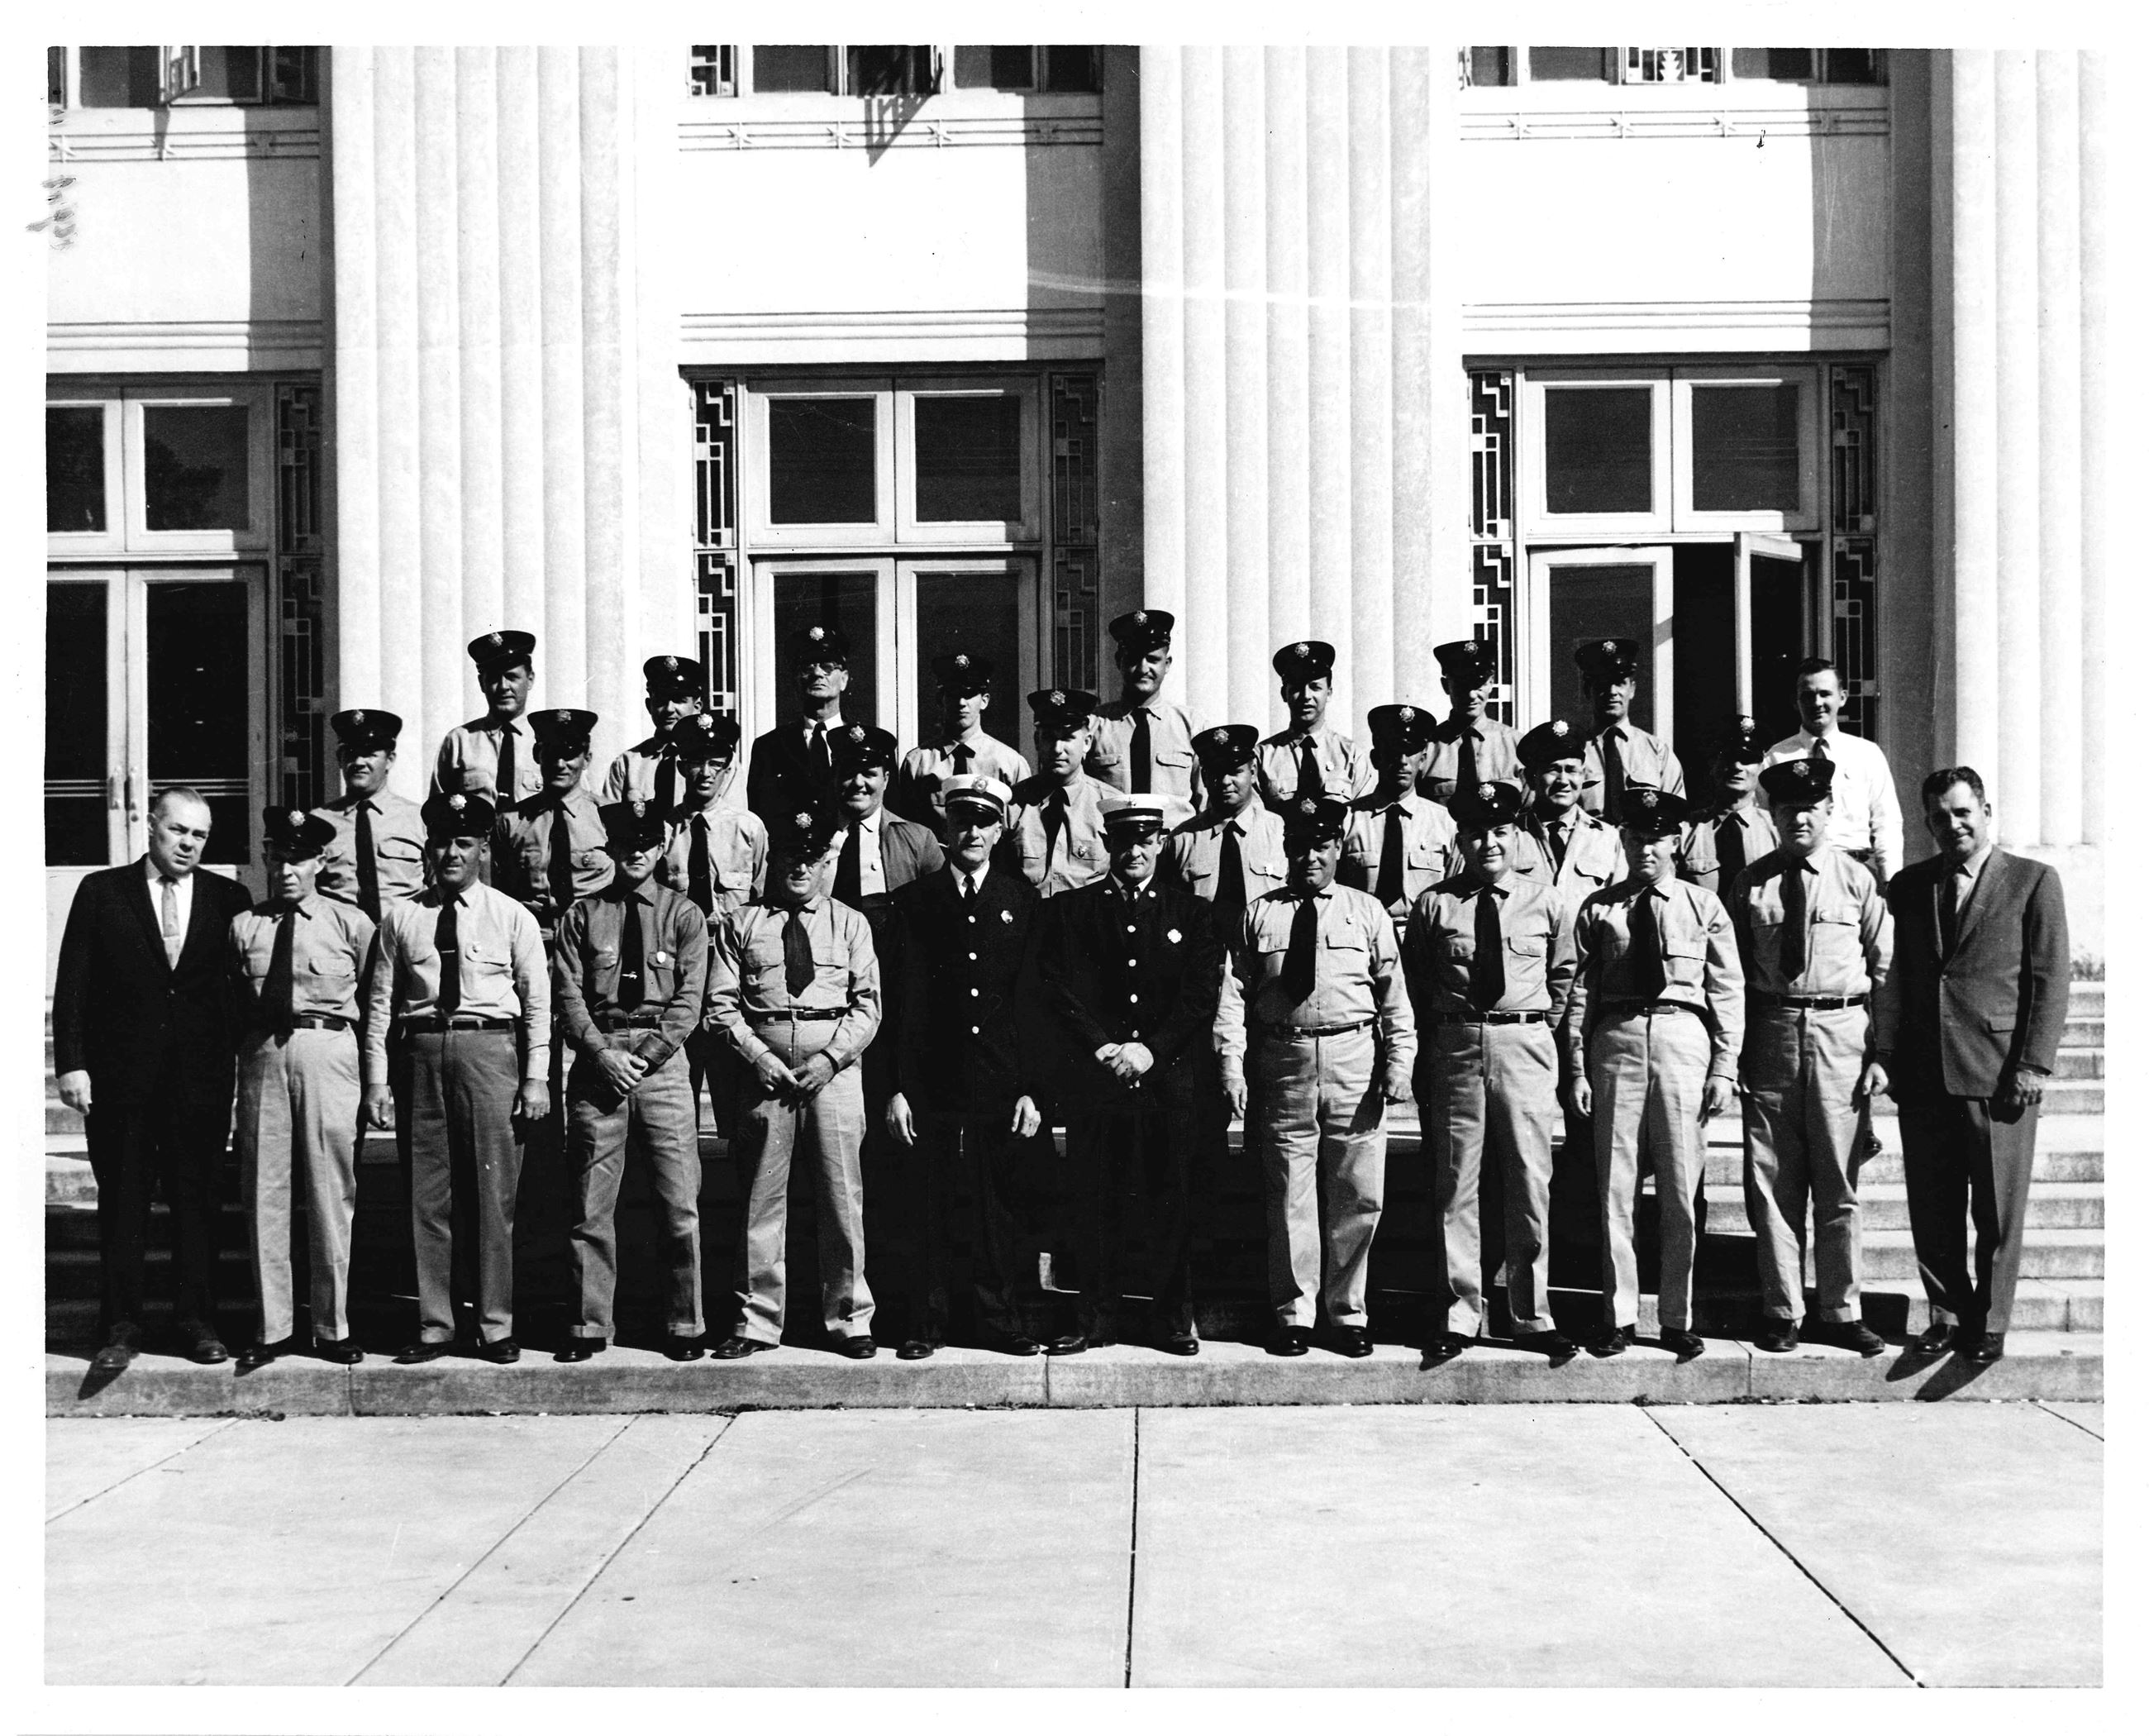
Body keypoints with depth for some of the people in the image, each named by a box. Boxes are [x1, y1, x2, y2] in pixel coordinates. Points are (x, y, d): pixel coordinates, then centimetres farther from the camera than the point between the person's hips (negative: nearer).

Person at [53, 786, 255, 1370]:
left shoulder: (229, 898, 7)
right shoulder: (102, 891, 5)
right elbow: (72, 986, 2)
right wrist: (71, 1063, -5)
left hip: (201, 1077, 1)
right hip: (120, 1075, -1)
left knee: (196, 1200, 6)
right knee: (122, 1202, 4)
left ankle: (196, 1321, 14)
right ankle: (120, 1326, 11)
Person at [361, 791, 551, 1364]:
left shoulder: (512, 917, 5)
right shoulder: (400, 917, 9)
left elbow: (538, 1001, 3)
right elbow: (380, 1001, 8)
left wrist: (535, 1078, -4)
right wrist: (377, 1081, 2)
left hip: (490, 1047, -2)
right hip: (421, 1050, 2)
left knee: (493, 1190, -1)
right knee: (428, 1193, 5)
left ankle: (496, 1326, 8)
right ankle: (434, 1326, 13)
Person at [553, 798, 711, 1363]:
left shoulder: (683, 914, 9)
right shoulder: (582, 914, 10)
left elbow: (689, 998, 1)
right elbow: (567, 994, 3)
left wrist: (645, 1058, -10)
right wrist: (604, 1055, -10)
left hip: (663, 1059, 0)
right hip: (597, 1059, 1)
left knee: (681, 1204, -2)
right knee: (590, 1205, 1)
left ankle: (684, 1327, 6)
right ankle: (589, 1325, 9)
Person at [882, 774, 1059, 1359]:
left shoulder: (1022, 899, 9)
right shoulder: (915, 900, 7)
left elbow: (1031, 997, 4)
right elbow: (903, 998, 2)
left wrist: (1032, 1090, -3)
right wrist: (896, 1087, -5)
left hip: (1001, 1085, 0)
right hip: (932, 1086, 0)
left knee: (996, 1211, 5)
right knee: (928, 1214, 3)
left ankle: (999, 1323, 15)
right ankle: (923, 1326, 13)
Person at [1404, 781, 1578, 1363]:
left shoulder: (1544, 903, 6)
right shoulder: (1433, 905, 3)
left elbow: (1564, 970, 19)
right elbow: (1414, 982, 10)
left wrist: (1545, 1028, 13)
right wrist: (1428, 1048, 6)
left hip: (1526, 1046, 1)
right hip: (1455, 1047, -1)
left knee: (1531, 1185, 3)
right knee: (1456, 1185, 3)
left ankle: (1533, 1317, 14)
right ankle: (1458, 1316, 12)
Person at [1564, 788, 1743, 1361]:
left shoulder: (1703, 906, 8)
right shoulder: (1598, 909, 9)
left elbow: (1728, 991, 6)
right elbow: (1582, 991, 7)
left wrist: (1724, 1068, -1)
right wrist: (1578, 1068, 0)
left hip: (1683, 1039, 0)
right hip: (1616, 1039, 0)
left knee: (1681, 1190, 2)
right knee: (1614, 1188, 2)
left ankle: (1677, 1319, 11)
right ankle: (1619, 1317, 11)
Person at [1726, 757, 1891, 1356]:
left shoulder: (1856, 880, 3)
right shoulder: (1750, 884, 6)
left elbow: (1885, 971, 4)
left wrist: (1881, 1052, -3)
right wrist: (1731, 1051, 1)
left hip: (1841, 1031, -1)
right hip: (1770, 1032, 1)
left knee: (1838, 1183, 4)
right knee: (1773, 1184, 5)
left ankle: (1840, 1313, 15)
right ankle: (1783, 1312, 15)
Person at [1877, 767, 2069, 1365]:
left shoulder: (2033, 882, 2)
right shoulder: (1908, 887, 13)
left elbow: (2050, 980, -2)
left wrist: (2033, 1065, -8)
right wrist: (1886, 1055, 6)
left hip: (1998, 1076, -3)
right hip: (1922, 1075, 4)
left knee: (1999, 1213, 3)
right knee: (1931, 1210, 8)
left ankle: (1990, 1323, 15)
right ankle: (1948, 1313, 21)